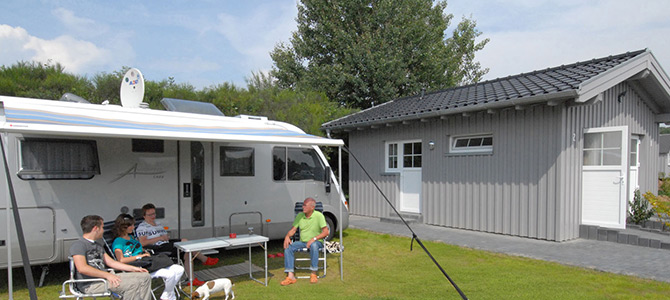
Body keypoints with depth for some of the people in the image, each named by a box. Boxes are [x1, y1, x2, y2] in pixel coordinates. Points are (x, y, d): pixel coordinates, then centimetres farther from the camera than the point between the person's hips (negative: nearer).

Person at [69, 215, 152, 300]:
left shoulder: (98, 244, 23)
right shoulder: (78, 245, -7)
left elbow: (111, 262, 22)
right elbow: (82, 268, -22)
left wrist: (134, 268, 13)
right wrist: (107, 275, -23)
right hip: (90, 284, -9)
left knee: (145, 277, -3)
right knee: (132, 284, -30)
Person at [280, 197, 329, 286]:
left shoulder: (318, 216, -10)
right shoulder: (300, 216, 4)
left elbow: (326, 232, -14)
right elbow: (293, 229, 8)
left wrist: (314, 239, -26)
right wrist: (287, 236, -14)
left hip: (316, 242, -5)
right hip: (302, 242, 5)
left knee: (314, 245, -40)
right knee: (288, 247, -21)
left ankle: (314, 274, -27)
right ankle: (290, 276, -25)